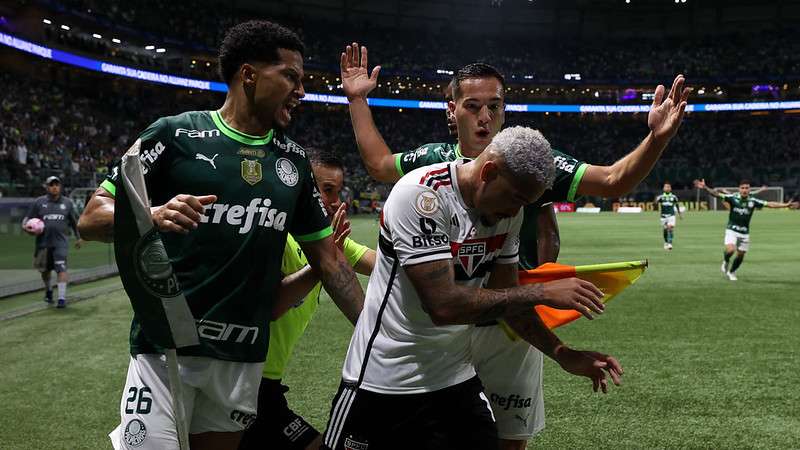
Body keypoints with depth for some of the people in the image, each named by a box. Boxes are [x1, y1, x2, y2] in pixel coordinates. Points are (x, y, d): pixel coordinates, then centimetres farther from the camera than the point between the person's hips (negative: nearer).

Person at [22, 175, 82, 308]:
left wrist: (78, 237, 17)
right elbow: (28, 217, 8)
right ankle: (48, 290, 42)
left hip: (61, 242, -1)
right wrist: (25, 226, -13)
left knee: (61, 268, -16)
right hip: (43, 242, 1)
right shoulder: (38, 202, 5)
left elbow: (75, 221, 17)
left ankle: (62, 297, -16)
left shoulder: (67, 203, 8)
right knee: (45, 269, 15)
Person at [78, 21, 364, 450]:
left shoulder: (293, 159, 11)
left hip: (243, 359, 5)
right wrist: (154, 216, -25)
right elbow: (92, 218, -5)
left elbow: (327, 256, 14)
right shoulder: (176, 133, -3)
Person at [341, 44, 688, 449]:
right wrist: (358, 100, 19)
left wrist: (657, 138, -29)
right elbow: (378, 164, 19)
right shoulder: (433, 160, 0)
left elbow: (614, 180, -12)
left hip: (509, 328, -2)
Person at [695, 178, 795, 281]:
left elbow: (770, 204, -2)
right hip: (732, 230, -3)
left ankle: (731, 272, 36)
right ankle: (726, 262, 12)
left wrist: (785, 205, -9)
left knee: (740, 255, 10)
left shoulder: (753, 201, -3)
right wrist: (705, 187, -30)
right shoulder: (733, 197, -9)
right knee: (730, 250, -24)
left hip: (745, 232, 3)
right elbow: (717, 194, -16)